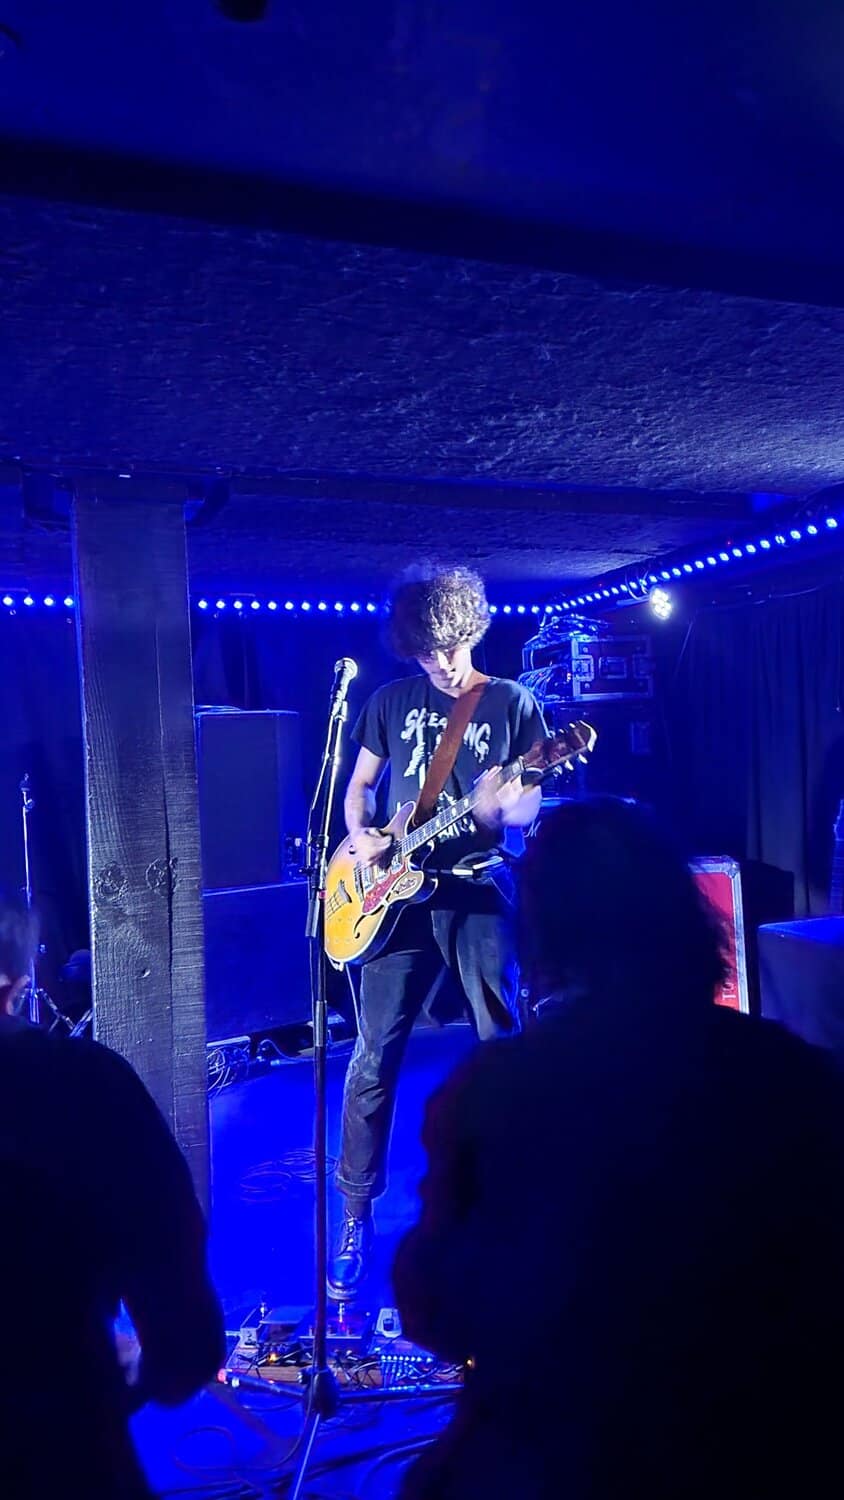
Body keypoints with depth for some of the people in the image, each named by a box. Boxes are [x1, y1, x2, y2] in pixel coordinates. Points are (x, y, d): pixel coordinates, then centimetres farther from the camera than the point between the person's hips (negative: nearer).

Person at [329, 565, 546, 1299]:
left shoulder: (513, 703, 3)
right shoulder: (393, 701, 10)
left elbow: (530, 804, 0)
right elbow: (359, 784, 16)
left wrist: (504, 805, -24)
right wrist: (359, 836, -4)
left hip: (478, 894, -1)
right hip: (399, 895, 2)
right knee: (375, 1057, 3)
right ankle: (357, 1216, 17)